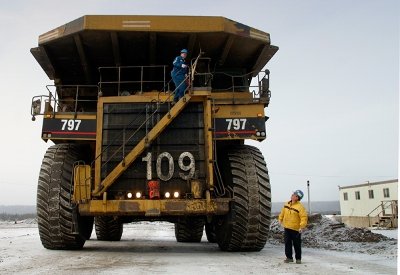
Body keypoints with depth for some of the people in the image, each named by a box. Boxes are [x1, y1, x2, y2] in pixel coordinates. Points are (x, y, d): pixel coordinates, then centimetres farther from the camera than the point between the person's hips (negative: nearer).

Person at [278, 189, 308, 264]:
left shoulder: (300, 207, -17)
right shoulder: (287, 204, 5)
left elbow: (304, 217, -21)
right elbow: (283, 212, 21)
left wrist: (302, 227, -28)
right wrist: (280, 219, 26)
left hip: (296, 229, -6)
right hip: (287, 227, 6)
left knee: (297, 244, 4)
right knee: (287, 243, 7)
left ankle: (298, 258, 16)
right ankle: (289, 257, 16)